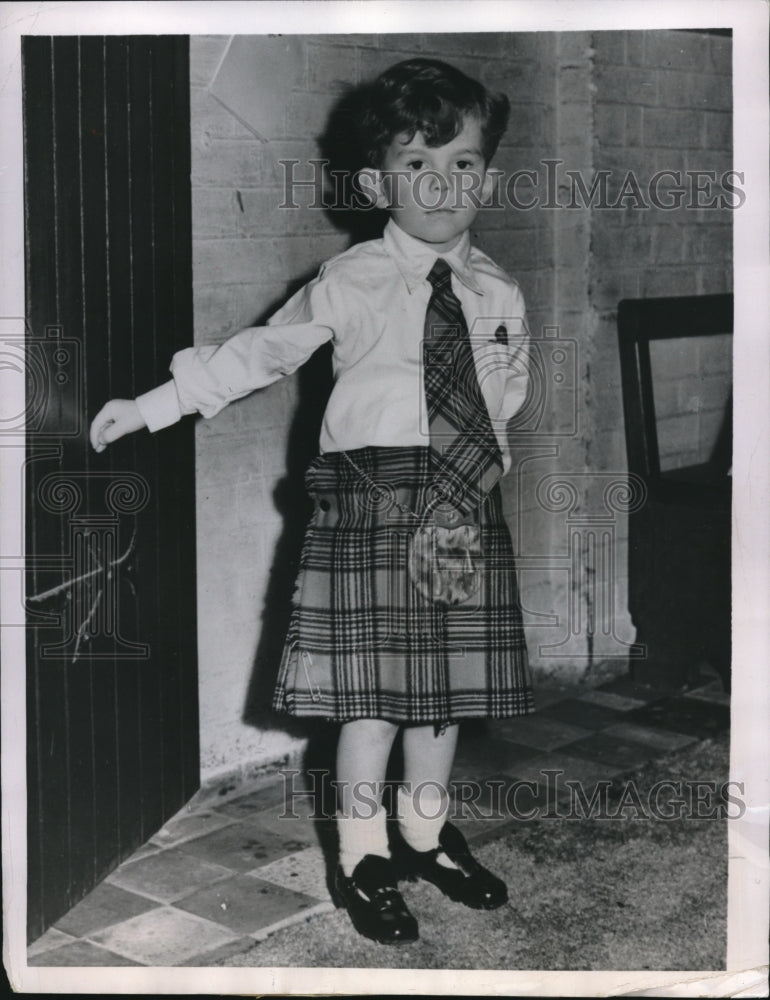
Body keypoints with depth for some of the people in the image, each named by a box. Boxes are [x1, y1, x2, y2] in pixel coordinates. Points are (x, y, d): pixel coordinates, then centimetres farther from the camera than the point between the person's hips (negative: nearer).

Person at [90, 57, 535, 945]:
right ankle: (362, 857, 17)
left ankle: (426, 833, 32)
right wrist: (151, 406, -2)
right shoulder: (349, 283, -4)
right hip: (371, 499, -4)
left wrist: (482, 460, 6)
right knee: (372, 690, -1)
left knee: (449, 680, 11)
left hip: (464, 506, 4)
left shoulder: (499, 296, 7)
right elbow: (261, 351, -1)